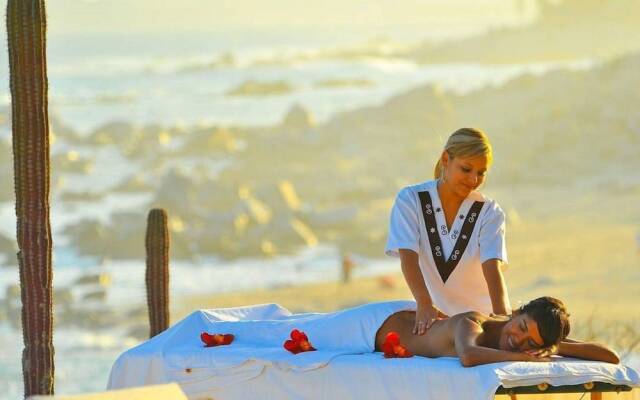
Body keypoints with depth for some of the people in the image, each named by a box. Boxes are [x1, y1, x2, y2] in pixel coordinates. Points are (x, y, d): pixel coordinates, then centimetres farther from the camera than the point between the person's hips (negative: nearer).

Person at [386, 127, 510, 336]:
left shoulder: (489, 213, -5)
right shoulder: (410, 200, -6)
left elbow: (492, 268, -17)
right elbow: (408, 257, -18)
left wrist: (503, 319, -34)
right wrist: (425, 305, -34)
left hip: (480, 316, 0)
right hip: (431, 317, 0)